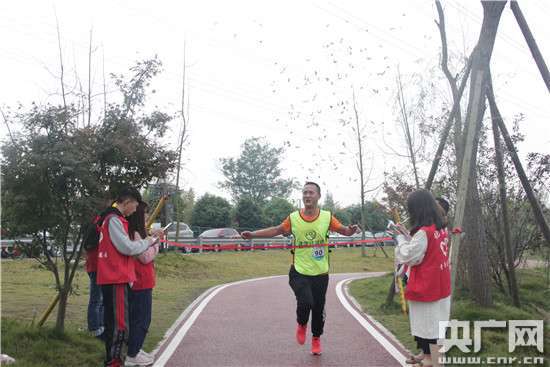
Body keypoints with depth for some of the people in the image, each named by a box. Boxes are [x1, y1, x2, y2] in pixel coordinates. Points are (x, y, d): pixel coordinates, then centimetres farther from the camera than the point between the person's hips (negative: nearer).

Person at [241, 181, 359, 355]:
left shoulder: (327, 217, -6)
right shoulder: (293, 218, -6)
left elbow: (343, 230, 1)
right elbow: (276, 230, 5)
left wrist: (352, 230, -22)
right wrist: (253, 234, 1)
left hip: (320, 274, 1)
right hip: (299, 272, -1)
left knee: (318, 308, 10)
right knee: (305, 302, -21)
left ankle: (316, 339, 40)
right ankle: (301, 324, 16)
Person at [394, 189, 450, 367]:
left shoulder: (423, 232, -21)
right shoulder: (441, 229, 5)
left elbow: (408, 257, -15)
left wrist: (401, 238, -2)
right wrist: (406, 237, 6)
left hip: (426, 288, -9)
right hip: (439, 286, 9)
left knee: (430, 326, 1)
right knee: (430, 324, 19)